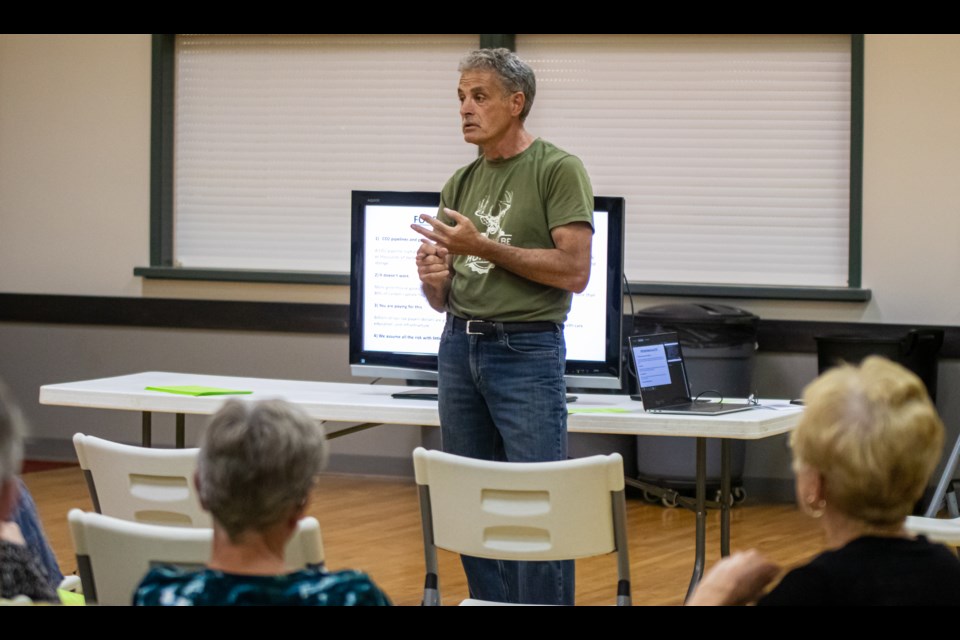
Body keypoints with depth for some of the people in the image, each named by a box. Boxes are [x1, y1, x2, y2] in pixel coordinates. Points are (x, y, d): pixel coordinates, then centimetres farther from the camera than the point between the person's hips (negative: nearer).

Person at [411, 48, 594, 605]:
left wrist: (484, 247, -15)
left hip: (527, 351, -7)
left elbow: (574, 270, -14)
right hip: (459, 349, 7)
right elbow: (444, 300, 16)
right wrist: (434, 278, -8)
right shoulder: (461, 184, 14)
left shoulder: (558, 170, -5)